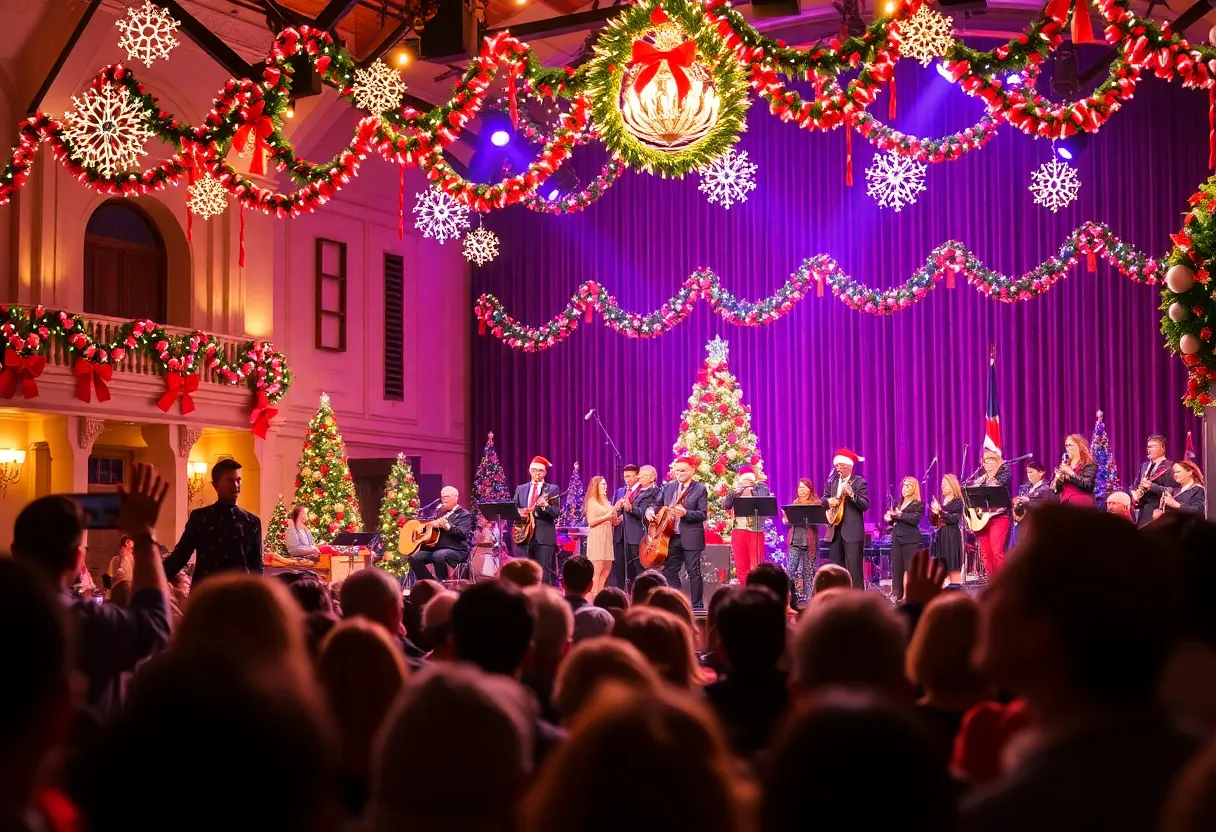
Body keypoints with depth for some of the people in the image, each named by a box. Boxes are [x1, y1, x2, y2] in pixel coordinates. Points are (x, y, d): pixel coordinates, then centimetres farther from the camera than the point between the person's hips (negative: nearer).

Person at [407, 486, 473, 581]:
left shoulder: (464, 514, -3)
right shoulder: (441, 512, 20)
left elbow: (462, 533, -20)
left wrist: (447, 526, -35)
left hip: (457, 550, -8)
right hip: (437, 548, 8)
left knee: (438, 555, -37)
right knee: (414, 558, -9)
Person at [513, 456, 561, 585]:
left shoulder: (552, 489, 4)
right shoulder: (520, 489, 15)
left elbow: (556, 513, -6)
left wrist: (545, 505, -26)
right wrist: (519, 512, -9)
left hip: (544, 537, -3)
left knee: (545, 574, -5)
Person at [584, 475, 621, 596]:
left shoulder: (606, 502, 18)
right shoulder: (592, 501, -3)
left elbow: (614, 522, 17)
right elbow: (591, 521, -13)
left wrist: (616, 510, 3)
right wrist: (608, 515, -14)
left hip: (607, 538, 8)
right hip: (597, 538, -8)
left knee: (606, 571, 2)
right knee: (597, 571, -12)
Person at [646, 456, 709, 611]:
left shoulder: (700, 489, -3)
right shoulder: (668, 487, 11)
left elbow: (703, 514, -9)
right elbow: (657, 504, 17)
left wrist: (685, 513, -24)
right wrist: (650, 510, -5)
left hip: (691, 538, -5)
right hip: (671, 537, 5)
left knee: (694, 572, -2)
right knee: (669, 571, 6)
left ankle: (697, 607, 4)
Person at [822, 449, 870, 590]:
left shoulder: (860, 482, -1)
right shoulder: (831, 482, 14)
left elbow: (865, 505, -9)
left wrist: (851, 494, -24)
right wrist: (828, 502, -11)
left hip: (852, 532, -5)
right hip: (834, 530, 5)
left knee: (854, 571, -7)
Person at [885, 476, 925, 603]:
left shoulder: (918, 504, -3)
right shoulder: (899, 503, 18)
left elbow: (915, 520, -18)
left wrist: (900, 515, -25)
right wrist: (890, 518, 2)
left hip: (911, 540, -7)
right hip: (897, 539, 7)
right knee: (897, 568, 4)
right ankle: (898, 595, 9)